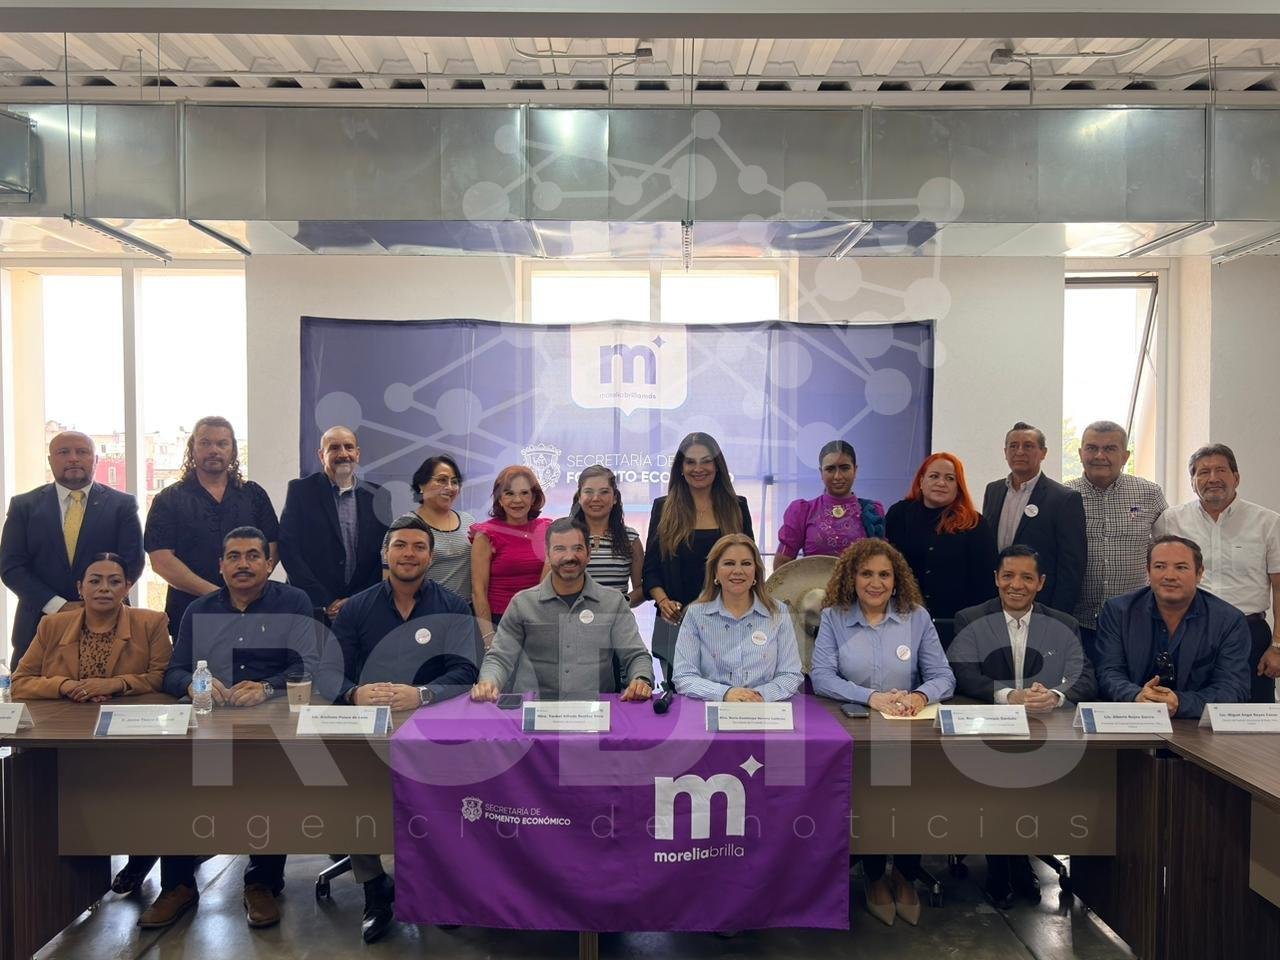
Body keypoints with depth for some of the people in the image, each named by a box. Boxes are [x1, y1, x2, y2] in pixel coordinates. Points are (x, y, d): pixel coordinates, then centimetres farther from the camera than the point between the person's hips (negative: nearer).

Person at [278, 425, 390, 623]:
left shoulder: (376, 495, 5)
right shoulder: (300, 490, 1)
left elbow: (384, 555, 6)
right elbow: (288, 549, -4)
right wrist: (324, 603, -10)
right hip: (312, 607, -1)